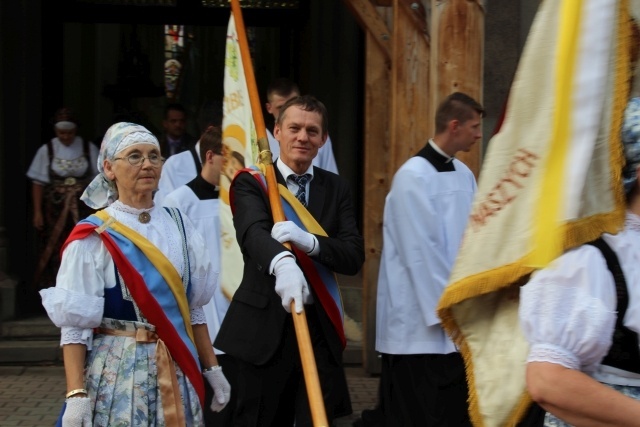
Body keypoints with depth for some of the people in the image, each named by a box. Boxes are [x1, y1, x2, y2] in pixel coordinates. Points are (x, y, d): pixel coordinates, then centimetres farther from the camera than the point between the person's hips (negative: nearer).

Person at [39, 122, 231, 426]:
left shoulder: (177, 226, 7)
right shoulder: (92, 239, -8)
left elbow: (193, 308, 12)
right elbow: (75, 325, -10)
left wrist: (212, 369, 10)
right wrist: (76, 396, -17)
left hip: (177, 373, 4)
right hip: (118, 374, -4)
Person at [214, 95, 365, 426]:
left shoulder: (336, 189, 9)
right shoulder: (251, 182, -2)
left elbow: (354, 256, -4)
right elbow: (253, 233, -24)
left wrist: (308, 242, -25)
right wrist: (282, 262, -47)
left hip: (320, 328, 3)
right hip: (265, 328, -2)